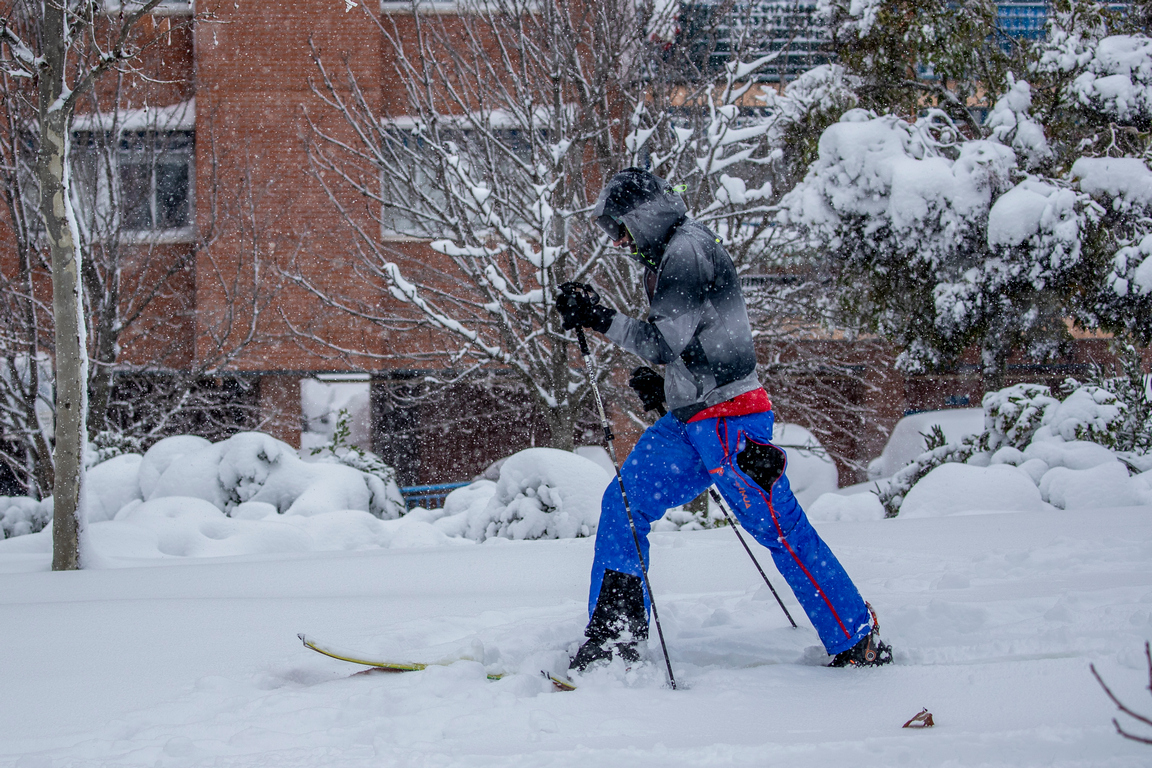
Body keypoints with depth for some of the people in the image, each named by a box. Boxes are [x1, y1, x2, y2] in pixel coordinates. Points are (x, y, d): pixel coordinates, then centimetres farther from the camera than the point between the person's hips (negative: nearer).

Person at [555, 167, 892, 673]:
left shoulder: (688, 251, -12)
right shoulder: (667, 260, 19)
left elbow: (666, 341, -21)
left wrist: (601, 320, -17)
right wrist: (665, 387, 18)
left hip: (727, 419, -10)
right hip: (692, 421, 10)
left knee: (779, 528, -6)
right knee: (624, 503, 3)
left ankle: (858, 641, 2)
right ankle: (613, 637, 3)